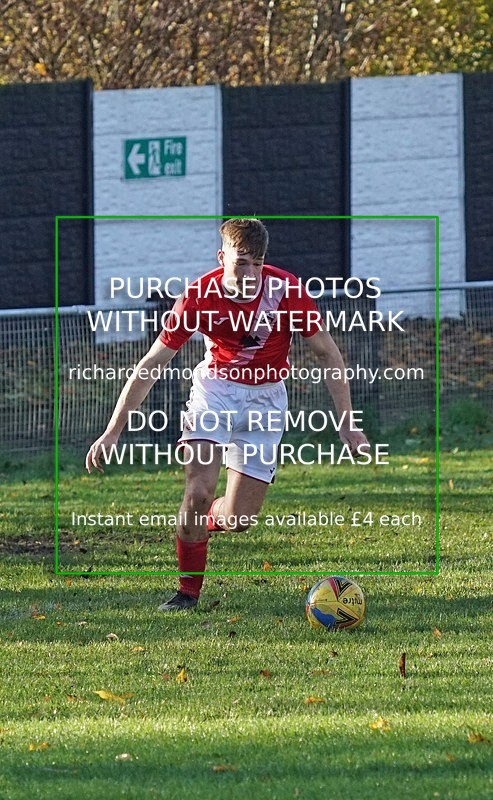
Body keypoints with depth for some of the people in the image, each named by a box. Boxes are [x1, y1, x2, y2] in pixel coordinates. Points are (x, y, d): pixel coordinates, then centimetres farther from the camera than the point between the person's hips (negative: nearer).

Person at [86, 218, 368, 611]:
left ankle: (205, 520, 32)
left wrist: (347, 423, -9)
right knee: (199, 491, -22)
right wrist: (113, 431, -12)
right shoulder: (198, 298, -18)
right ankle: (189, 590, -1)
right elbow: (151, 365, -10)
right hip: (215, 390, -1)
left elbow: (328, 353, -6)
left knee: (238, 519, -6)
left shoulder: (287, 289, -18)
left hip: (266, 398, 1)